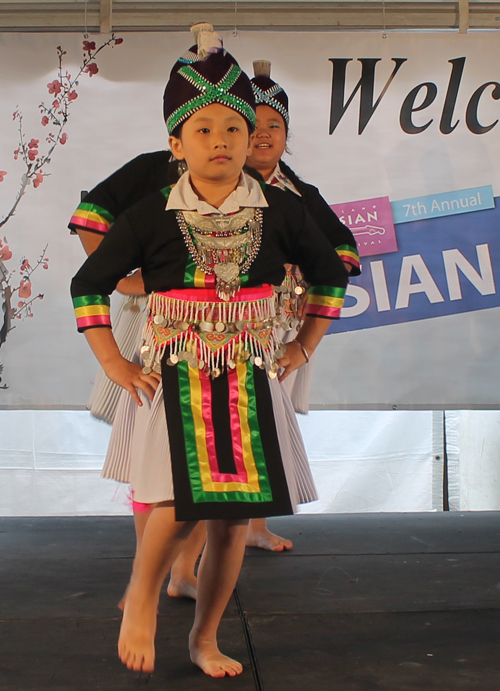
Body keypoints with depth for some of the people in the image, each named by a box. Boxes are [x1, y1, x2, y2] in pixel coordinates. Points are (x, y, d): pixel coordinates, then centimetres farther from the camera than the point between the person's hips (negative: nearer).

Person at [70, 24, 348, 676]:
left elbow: (331, 273, 18)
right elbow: (88, 284, 5)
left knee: (232, 518, 4)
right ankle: (142, 596, 13)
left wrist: (304, 346, 13)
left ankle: (205, 638, 24)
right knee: (182, 505, -19)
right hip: (175, 379, -2)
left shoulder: (280, 211, 2)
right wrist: (115, 365, 1)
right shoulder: (152, 215, -3)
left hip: (250, 382, 3)